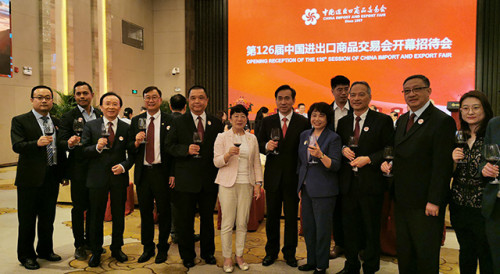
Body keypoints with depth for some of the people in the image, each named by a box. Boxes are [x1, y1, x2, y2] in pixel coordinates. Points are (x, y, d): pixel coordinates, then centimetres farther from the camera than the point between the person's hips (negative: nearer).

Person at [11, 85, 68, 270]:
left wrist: (64, 173, 11)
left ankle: (45, 250, 32)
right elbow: (17, 146, -15)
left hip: (52, 178, 5)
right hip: (30, 178, -5)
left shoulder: (56, 122, 11)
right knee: (27, 220, 7)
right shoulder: (20, 121, -4)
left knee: (48, 218, 16)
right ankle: (26, 255, 22)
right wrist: (37, 143, -34)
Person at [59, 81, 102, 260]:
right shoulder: (68, 117, -2)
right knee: (79, 207, 3)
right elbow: (62, 143, -8)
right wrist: (70, 143, -30)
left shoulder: (100, 115, 9)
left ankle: (90, 240, 27)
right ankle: (79, 245, 16)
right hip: (79, 170, -3)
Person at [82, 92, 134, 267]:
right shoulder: (90, 126, 2)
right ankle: (96, 252, 26)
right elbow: (83, 151, -3)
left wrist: (124, 166, -13)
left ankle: (116, 249, 30)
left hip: (119, 177, 1)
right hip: (97, 178, -1)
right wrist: (97, 147, -22)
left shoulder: (126, 128, 3)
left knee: (119, 216, 12)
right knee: (96, 217, 10)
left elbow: (132, 153, 4)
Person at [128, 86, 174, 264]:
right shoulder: (136, 121, 8)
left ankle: (163, 248, 24)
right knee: (145, 212, 13)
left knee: (164, 212, 7)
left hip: (162, 172, -3)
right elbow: (129, 148, 9)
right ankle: (147, 248, 29)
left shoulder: (170, 121, -2)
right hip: (143, 173, 3)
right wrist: (136, 142, -14)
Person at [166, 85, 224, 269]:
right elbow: (169, 146, -3)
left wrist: (220, 175, 0)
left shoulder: (216, 123, 6)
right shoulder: (178, 122, 1)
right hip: (186, 180, -1)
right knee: (185, 220, 9)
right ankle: (187, 255, 28)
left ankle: (208, 252, 33)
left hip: (209, 180, 2)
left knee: (208, 218, 15)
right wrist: (186, 149, -21)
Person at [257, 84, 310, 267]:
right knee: (272, 216, 12)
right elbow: (259, 144, 7)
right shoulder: (267, 122, 4)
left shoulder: (303, 123, -3)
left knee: (291, 216, 10)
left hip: (293, 177, -2)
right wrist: (266, 146, -17)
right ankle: (271, 252, 29)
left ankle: (289, 253, 27)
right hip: (273, 176, 2)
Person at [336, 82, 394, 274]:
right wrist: (343, 149, -5)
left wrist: (368, 159, -18)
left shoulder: (383, 120, -3)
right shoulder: (343, 122, 11)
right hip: (348, 184, 4)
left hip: (371, 184, -4)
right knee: (349, 227, 14)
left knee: (371, 228, 7)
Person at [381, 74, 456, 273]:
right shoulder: (402, 120, 12)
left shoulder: (442, 121, -13)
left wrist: (434, 201, -19)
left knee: (426, 257, 8)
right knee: (403, 252, 18)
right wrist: (388, 162, 1)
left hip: (425, 204, -7)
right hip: (402, 201, 7)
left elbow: (442, 165, -17)